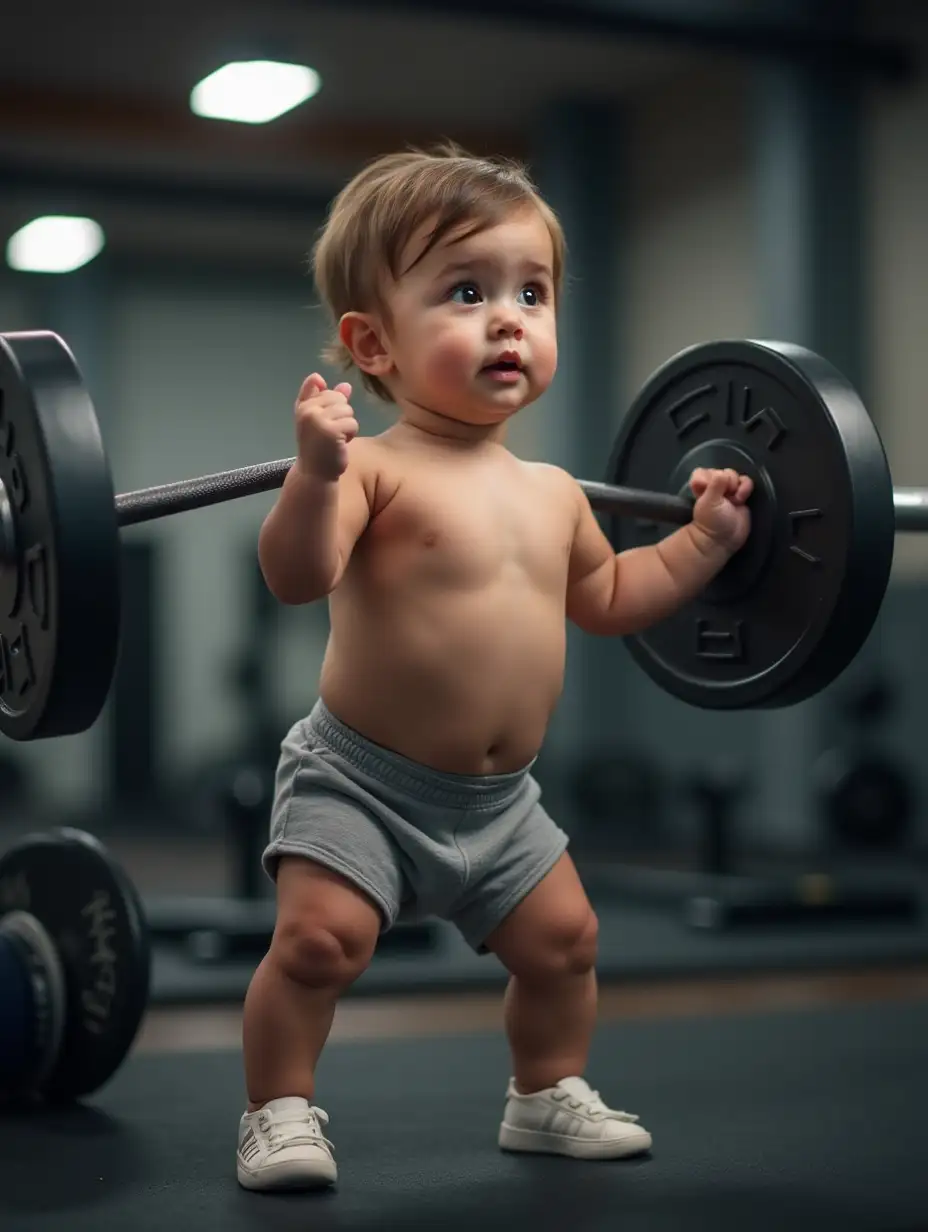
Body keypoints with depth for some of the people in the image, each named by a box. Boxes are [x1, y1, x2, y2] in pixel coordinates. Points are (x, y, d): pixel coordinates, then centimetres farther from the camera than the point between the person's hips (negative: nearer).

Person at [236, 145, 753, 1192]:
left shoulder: (552, 493, 5)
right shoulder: (377, 471, -18)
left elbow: (607, 599, 22)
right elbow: (296, 574, -34)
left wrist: (704, 538, 18)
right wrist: (315, 474, -49)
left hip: (498, 800, 7)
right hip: (361, 782, -6)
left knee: (562, 940, 13)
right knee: (319, 938, -17)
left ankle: (548, 1095, 36)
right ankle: (279, 1112, 5)